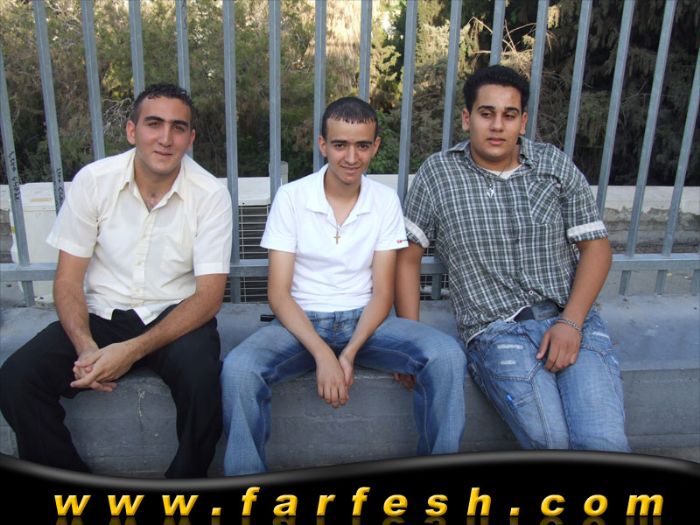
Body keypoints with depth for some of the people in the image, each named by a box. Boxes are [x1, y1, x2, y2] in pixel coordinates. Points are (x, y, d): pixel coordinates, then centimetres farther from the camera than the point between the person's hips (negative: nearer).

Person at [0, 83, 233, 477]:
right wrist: (85, 347, -20)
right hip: (101, 315, 3)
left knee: (201, 378, -32)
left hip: (176, 317, -2)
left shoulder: (210, 194, -11)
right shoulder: (93, 180, -5)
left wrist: (133, 350, -25)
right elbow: (69, 278, -1)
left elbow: (209, 295, -13)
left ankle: (185, 482, -4)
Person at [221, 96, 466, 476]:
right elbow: (278, 293, -8)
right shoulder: (291, 197, -5)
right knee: (238, 368, -31)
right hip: (301, 321, -1)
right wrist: (322, 354, -22)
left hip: (363, 320, 2)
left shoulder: (386, 200, 1)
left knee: (447, 355, -24)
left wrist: (349, 353, -18)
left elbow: (382, 292, -1)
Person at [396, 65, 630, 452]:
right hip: (497, 330, -2)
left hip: (570, 320, 2)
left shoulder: (555, 165, 10)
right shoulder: (437, 174, 5)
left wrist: (571, 322, -6)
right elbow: (407, 257, 5)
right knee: (550, 439, -24)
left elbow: (595, 246, 9)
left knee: (604, 442, -20)